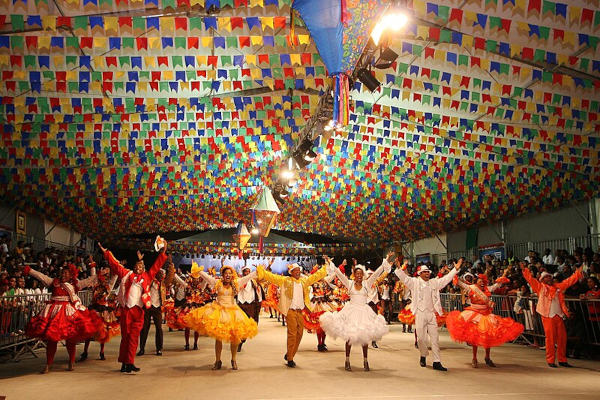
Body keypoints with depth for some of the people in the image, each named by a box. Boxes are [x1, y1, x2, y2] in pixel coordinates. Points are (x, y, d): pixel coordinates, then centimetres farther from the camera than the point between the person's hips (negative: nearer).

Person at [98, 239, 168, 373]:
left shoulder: (147, 276, 15)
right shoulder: (127, 274, 10)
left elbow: (157, 266, 17)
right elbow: (115, 264, 12)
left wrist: (162, 253, 14)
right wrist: (106, 252, 12)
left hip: (139, 309, 2)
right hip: (126, 308, -2)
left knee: (134, 337, 2)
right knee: (126, 336, 2)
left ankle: (130, 363, 5)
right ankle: (124, 363, 8)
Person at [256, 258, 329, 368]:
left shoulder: (304, 280, 14)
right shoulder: (285, 280, 2)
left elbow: (317, 275, 22)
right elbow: (271, 276, -1)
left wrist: (326, 265, 23)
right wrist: (260, 269, -8)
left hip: (300, 311, 5)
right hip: (290, 311, -5)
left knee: (299, 334, 8)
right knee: (292, 334, -7)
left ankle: (289, 355, 24)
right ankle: (290, 359, 3)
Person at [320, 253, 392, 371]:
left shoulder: (367, 284, 3)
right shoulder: (349, 283, 3)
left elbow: (377, 273, -4)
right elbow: (339, 273, -1)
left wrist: (386, 261, -11)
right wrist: (330, 263, -7)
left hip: (364, 311, 1)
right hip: (351, 310, 0)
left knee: (365, 336, 2)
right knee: (349, 336, 1)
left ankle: (365, 361, 14)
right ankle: (347, 361, 11)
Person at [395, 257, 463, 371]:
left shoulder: (434, 282, 16)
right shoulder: (414, 282, 4)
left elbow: (446, 278, 18)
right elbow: (403, 277, -6)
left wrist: (456, 269, 11)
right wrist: (399, 268, -22)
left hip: (432, 313, 3)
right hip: (420, 313, -3)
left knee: (435, 338, 1)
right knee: (421, 337, 2)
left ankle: (437, 362, 4)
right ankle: (423, 356, 26)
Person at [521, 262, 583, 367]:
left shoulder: (558, 286, 19)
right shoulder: (540, 287, 7)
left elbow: (569, 281, 21)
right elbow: (530, 279, -2)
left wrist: (578, 273, 14)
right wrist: (525, 270, -14)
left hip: (559, 316, 5)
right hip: (548, 316, -5)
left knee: (562, 338, 6)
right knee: (550, 338, -5)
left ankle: (562, 360, 18)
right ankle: (550, 361, 3)